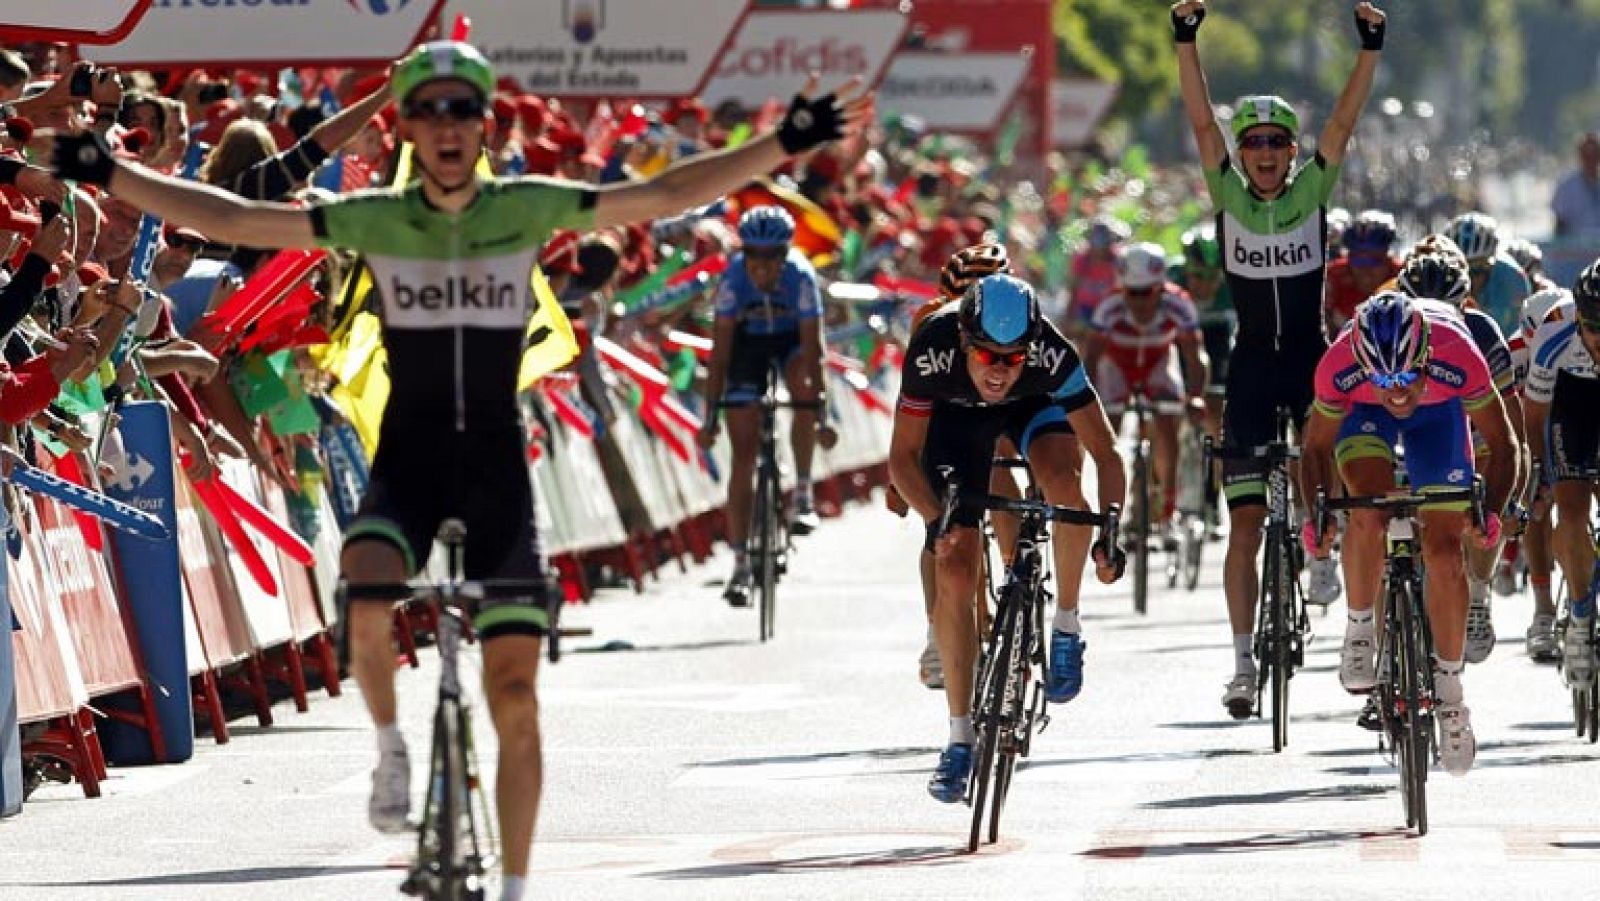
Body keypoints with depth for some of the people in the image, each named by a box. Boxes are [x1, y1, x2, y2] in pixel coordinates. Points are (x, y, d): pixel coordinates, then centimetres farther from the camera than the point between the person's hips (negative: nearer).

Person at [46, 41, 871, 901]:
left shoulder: (529, 210, -2)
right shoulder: (374, 220, -2)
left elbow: (667, 195, -4)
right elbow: (230, 219, -3)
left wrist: (785, 144, -11)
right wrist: (108, 174, -9)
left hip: (496, 465, 1)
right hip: (408, 459, -1)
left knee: (515, 692, -2)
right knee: (366, 600, -33)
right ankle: (391, 749, -4)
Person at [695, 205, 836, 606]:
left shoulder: (800, 276, -32)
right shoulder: (733, 279, -30)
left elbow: (812, 348, -31)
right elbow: (719, 351, -27)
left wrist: (821, 417, -34)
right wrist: (709, 418, -29)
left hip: (791, 338, 0)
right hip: (747, 341, 0)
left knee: (803, 389, -35)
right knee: (743, 455, -6)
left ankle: (803, 494, -18)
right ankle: (741, 565, -3)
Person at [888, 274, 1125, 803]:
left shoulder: (1051, 355, -38)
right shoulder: (931, 351, -37)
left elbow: (1105, 451, -30)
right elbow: (903, 456, -27)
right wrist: (935, 519, -42)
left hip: (1034, 404, 0)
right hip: (955, 416, 0)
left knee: (1062, 480, -34)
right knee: (954, 571, -10)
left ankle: (1066, 625, -11)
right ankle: (960, 739, 0)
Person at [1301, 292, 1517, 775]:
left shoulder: (1457, 358, -39)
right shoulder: (1339, 367, -37)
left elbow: (1501, 443, -23)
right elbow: (1316, 448, -17)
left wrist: (1490, 511, -34)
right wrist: (1315, 515, -29)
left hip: (1438, 410, 0)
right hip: (1364, 413, 0)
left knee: (1443, 550, -5)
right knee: (1369, 513, -29)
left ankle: (1450, 693, 9)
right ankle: (1359, 631, -6)